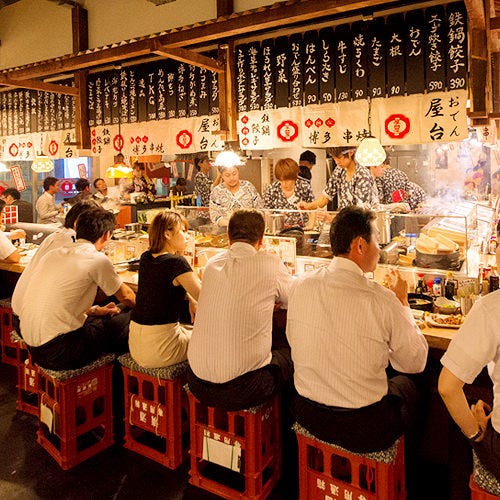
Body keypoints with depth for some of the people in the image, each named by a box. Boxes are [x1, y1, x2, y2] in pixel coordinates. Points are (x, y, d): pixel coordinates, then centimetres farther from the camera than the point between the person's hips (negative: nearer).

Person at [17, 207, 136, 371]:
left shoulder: (53, 254, 11)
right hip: (59, 353, -8)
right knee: (129, 320, 5)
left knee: (103, 318, 23)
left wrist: (94, 310, 22)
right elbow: (126, 297, 5)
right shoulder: (97, 260, -12)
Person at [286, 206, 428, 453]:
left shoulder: (302, 286, -9)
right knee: (407, 384, 27)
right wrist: (402, 302, 3)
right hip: (363, 431, -4)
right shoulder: (381, 299, -21)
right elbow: (416, 363, -7)